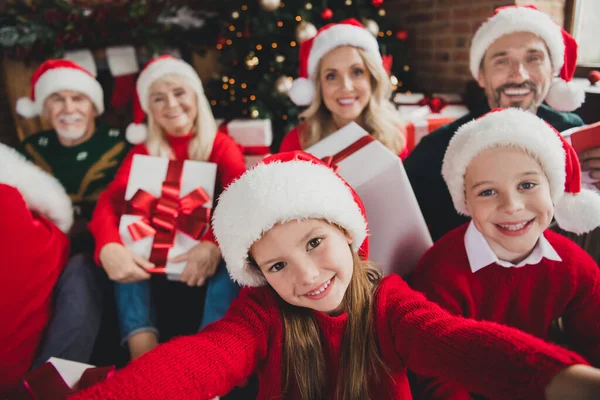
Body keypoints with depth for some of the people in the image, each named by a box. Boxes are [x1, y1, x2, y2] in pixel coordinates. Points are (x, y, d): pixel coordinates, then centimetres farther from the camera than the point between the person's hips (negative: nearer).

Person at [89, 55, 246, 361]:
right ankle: (144, 359, -33)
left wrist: (215, 243, -41)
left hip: (207, 251, -2)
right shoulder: (143, 152, 5)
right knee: (122, 248, -26)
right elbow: (110, 201, -12)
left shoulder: (221, 146, 0)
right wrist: (108, 246, -36)